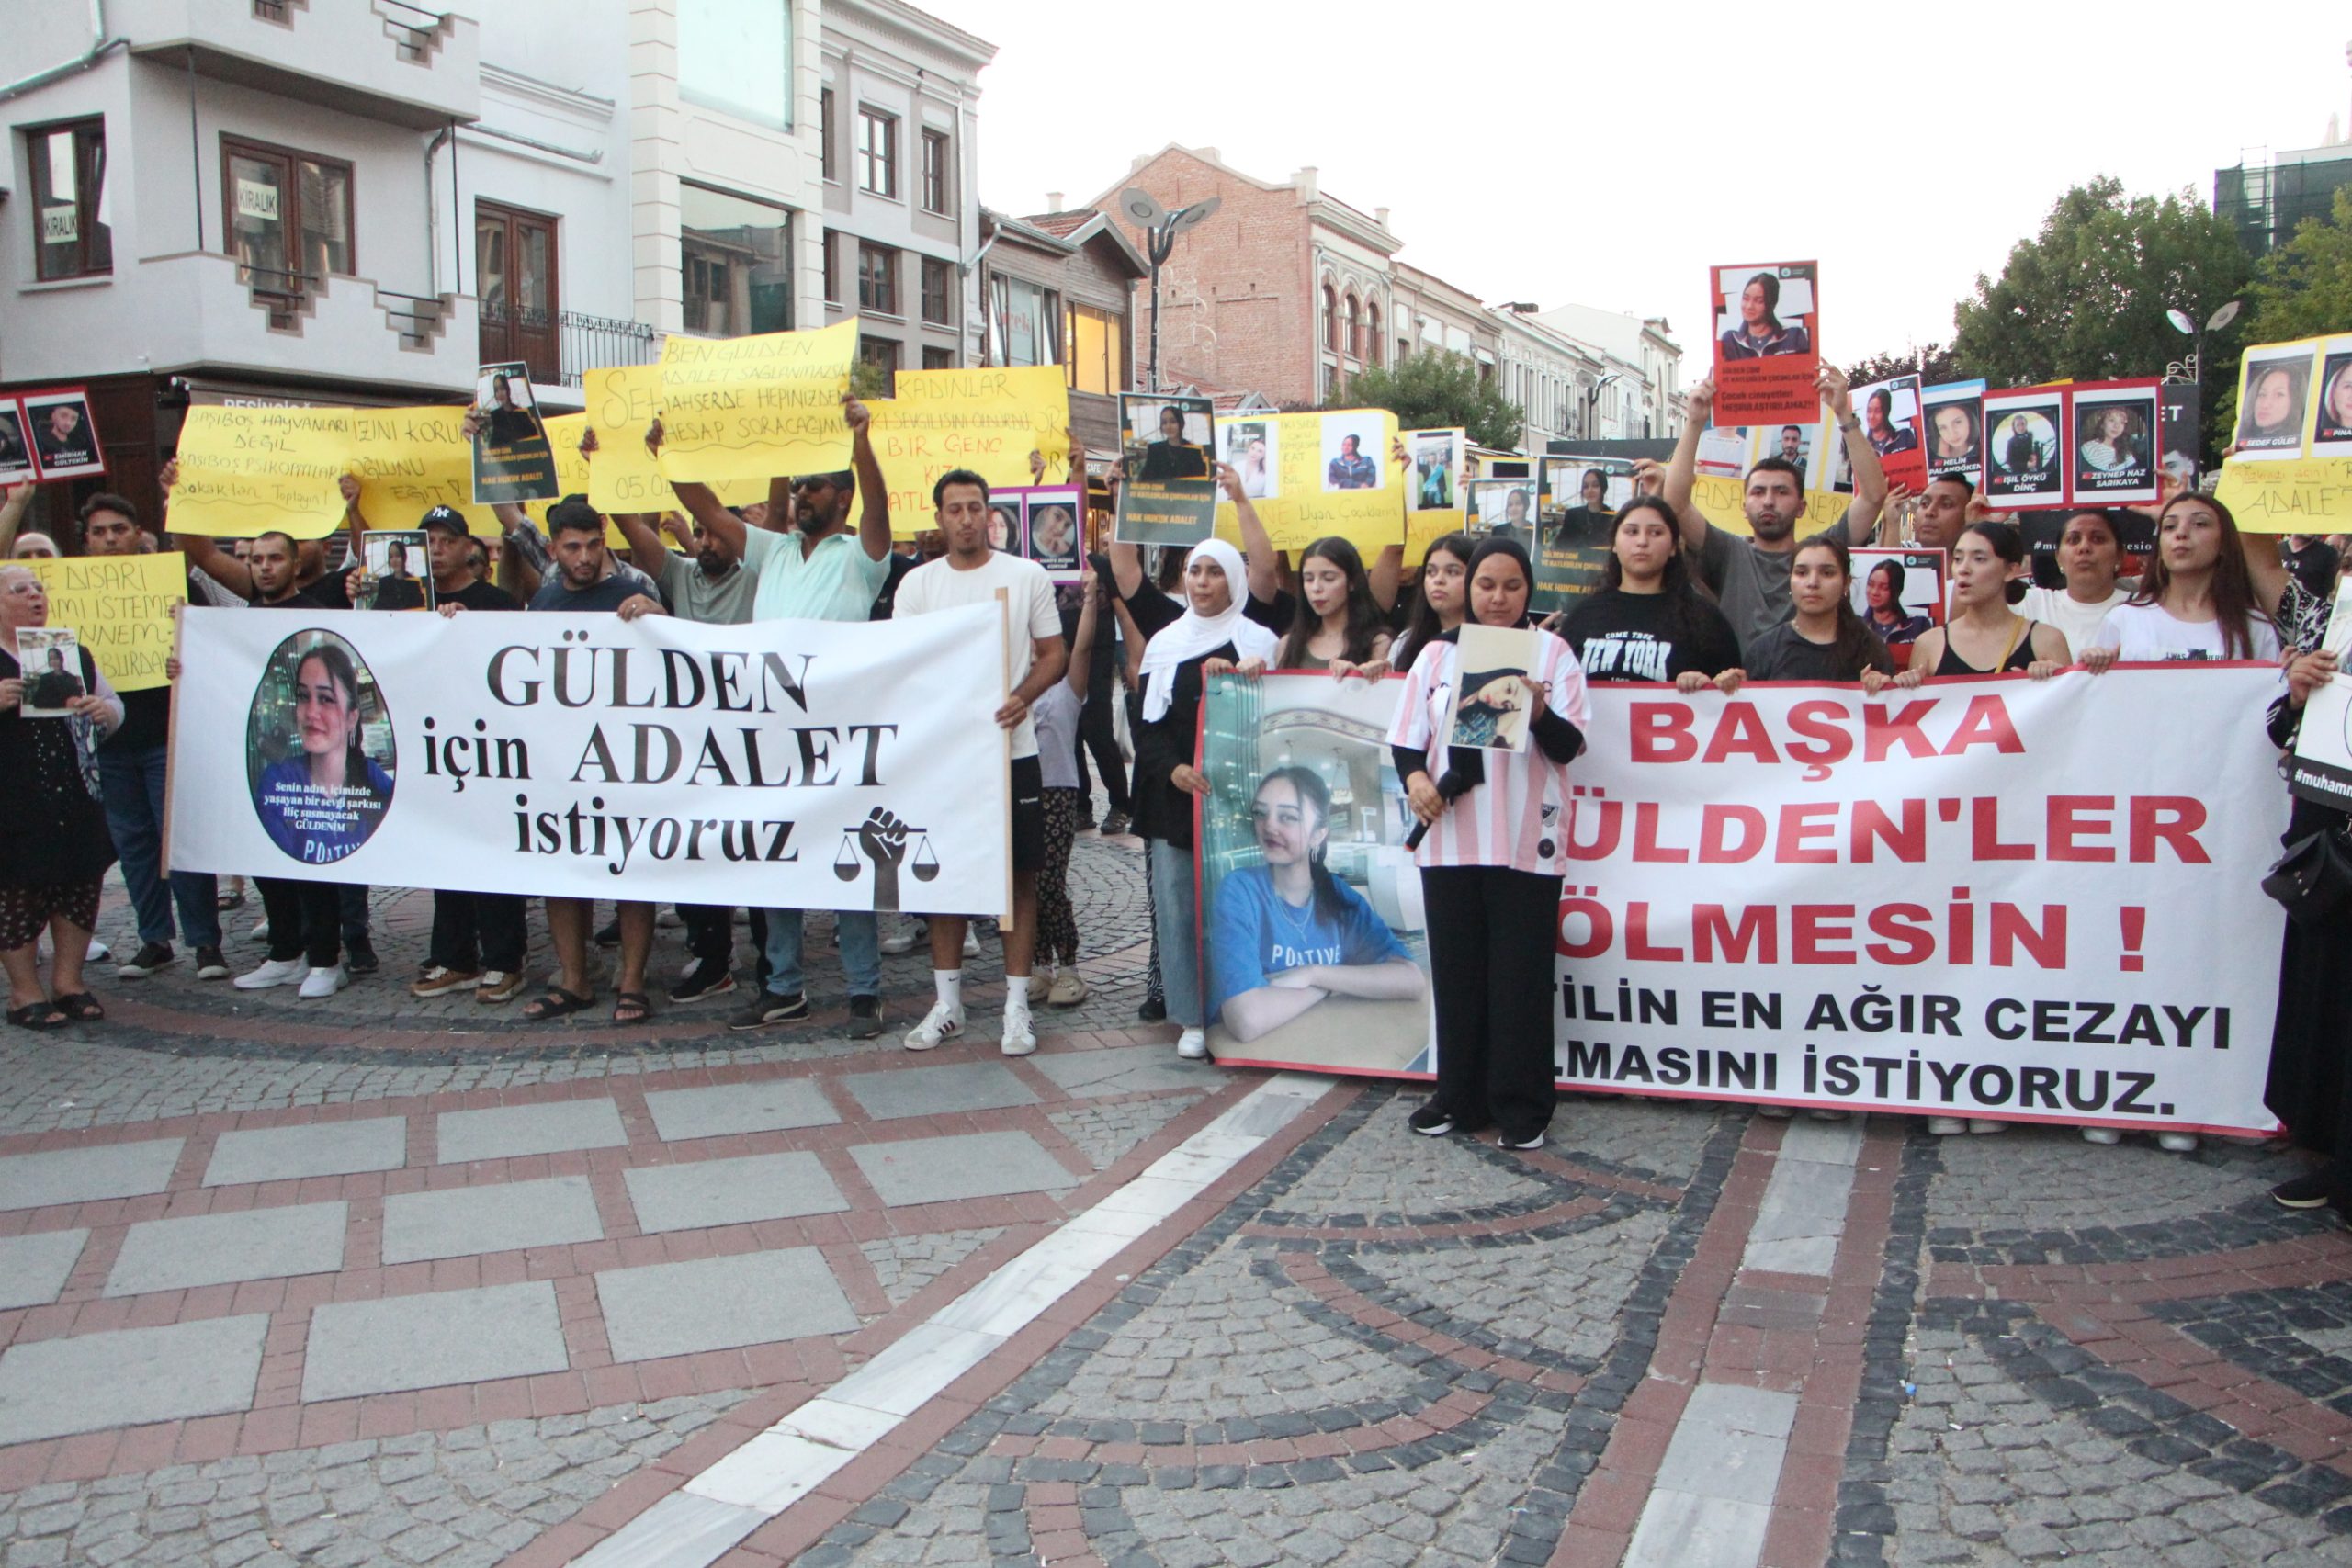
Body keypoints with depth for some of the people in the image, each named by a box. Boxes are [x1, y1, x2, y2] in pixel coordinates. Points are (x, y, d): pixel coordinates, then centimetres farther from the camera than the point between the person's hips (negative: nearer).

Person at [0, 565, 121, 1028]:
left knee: (79, 886, 9)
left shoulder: (75, 655, 14)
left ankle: (68, 982, 22)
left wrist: (104, 711, -2)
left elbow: (115, 709, 21)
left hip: (77, 801, 5)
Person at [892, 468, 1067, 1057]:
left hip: (1012, 748, -1)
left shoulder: (1027, 576, 2)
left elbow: (1054, 653, 4)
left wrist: (1021, 698, -15)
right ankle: (947, 1003, 19)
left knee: (1020, 875, 2)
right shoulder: (917, 583, 6)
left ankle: (1016, 1005, 11)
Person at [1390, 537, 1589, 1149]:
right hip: (1450, 840, 2)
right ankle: (1459, 1098, 21)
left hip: (1526, 844, -2)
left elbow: (1569, 747, -2)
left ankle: (1522, 1109, 12)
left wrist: (1540, 712, -22)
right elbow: (1406, 738, 9)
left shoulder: (1553, 653, 4)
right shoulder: (1437, 654, 10)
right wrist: (1415, 777, -12)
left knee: (1521, 978, 1)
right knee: (1456, 975, 9)